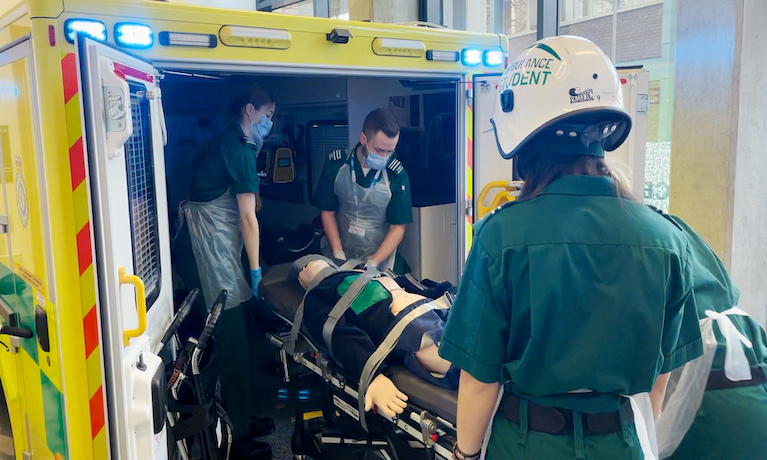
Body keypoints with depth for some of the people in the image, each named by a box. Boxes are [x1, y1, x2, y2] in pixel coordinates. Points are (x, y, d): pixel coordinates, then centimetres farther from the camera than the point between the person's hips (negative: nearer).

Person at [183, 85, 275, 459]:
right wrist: (256, 270, -11)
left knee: (231, 333, 14)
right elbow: (249, 217, -13)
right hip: (215, 242, -10)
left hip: (215, 237, 10)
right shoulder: (240, 149, -13)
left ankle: (240, 418, 26)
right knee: (232, 336, -6)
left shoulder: (229, 141, 17)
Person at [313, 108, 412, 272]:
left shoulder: (397, 175, -18)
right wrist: (338, 255, -11)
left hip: (380, 259, -1)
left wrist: (373, 263, -21)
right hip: (343, 255, 2)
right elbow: (328, 212, -3)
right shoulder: (336, 164, -13)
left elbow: (398, 228, -13)